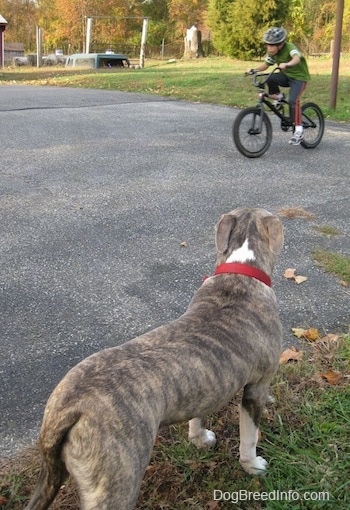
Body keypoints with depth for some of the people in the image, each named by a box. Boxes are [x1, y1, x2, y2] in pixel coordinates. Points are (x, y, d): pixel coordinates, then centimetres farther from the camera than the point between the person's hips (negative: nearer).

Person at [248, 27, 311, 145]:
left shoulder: (289, 47, -25)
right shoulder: (272, 53, -6)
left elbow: (297, 58, -44)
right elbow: (266, 64, 2)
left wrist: (287, 64, -64)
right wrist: (254, 70, -17)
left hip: (299, 77, -6)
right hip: (286, 75, 6)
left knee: (293, 100, -26)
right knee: (270, 78, -24)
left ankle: (299, 130, -19)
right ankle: (278, 97, 4)